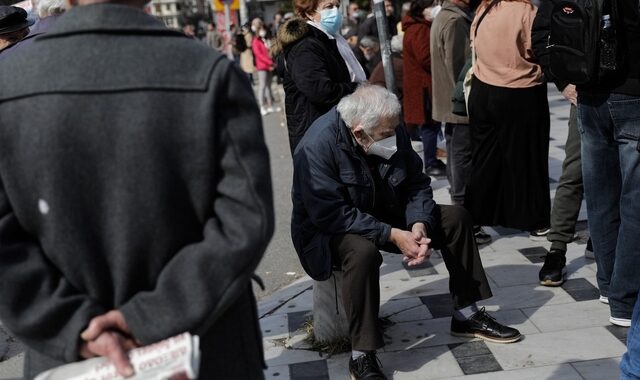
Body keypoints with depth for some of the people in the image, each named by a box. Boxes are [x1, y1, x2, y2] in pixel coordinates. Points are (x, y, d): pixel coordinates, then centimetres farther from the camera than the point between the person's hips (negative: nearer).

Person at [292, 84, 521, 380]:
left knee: (455, 217, 0)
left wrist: (419, 225, -22)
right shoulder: (318, 146, -30)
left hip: (385, 215, 7)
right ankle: (361, 356, -25)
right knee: (363, 251, -40)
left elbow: (416, 183, -2)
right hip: (330, 231, -7)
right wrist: (392, 235, -32)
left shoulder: (393, 133, -11)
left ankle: (466, 316, 13)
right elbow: (331, 214, -32)